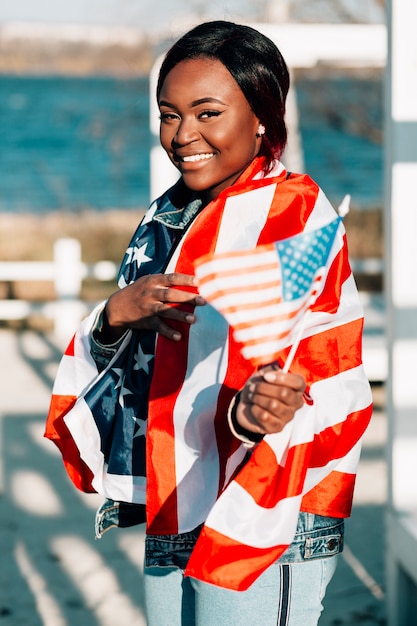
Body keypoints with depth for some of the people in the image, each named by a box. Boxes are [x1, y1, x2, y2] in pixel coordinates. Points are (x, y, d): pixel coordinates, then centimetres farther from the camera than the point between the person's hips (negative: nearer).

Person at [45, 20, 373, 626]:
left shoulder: (298, 216, -11)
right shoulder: (166, 218, 11)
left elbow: (331, 383, -20)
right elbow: (108, 365, 11)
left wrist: (260, 411, -41)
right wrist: (116, 314, -10)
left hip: (263, 536, -7)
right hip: (169, 523, 7)